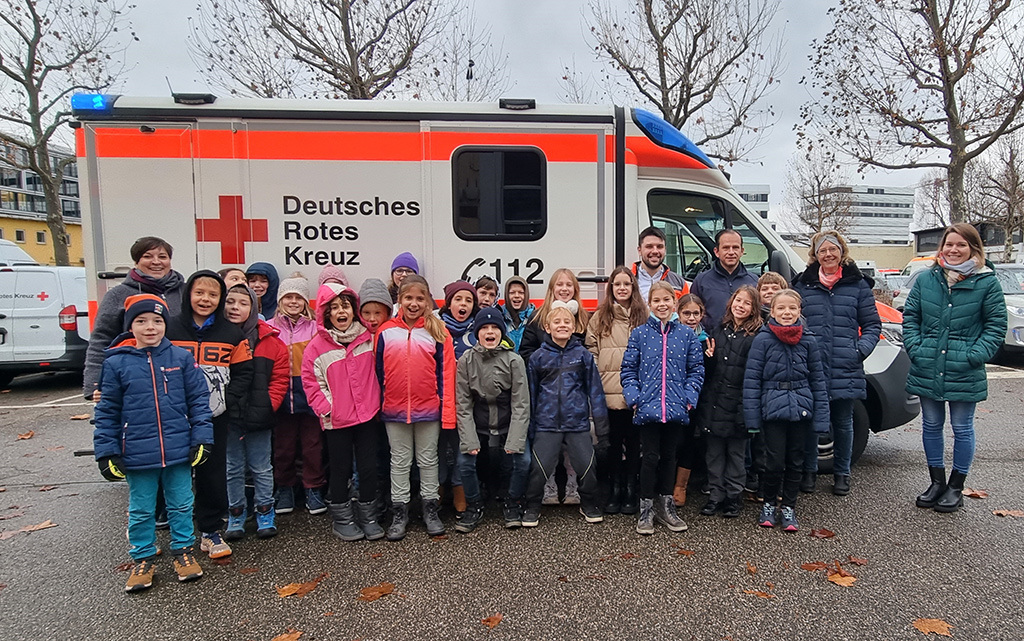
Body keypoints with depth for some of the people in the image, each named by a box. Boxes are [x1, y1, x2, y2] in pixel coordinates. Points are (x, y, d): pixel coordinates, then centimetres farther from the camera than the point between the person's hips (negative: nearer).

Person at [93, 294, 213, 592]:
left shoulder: (182, 358, -5)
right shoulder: (116, 363, -3)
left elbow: (199, 400, -1)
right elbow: (107, 412, 2)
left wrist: (201, 438, -6)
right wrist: (106, 452, 0)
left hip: (179, 452, 0)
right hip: (137, 454, 0)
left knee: (181, 505, 14)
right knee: (141, 510, 15)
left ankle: (183, 551, 31)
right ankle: (144, 559, 32)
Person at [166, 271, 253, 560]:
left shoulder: (232, 334, 3)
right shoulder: (170, 330, 2)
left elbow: (243, 372, 3)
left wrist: (229, 401, -11)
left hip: (215, 416, 1)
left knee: (213, 472, 7)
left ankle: (211, 531, 22)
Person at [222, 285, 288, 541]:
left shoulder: (269, 340, -4)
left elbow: (280, 378, -3)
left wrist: (267, 406, -11)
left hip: (258, 417, -1)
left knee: (261, 467, 9)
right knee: (233, 468, 14)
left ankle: (265, 512, 25)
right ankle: (235, 514, 29)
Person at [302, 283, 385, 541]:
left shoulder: (368, 339, 2)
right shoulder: (317, 346, -5)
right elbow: (311, 383, -3)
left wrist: (376, 401, 4)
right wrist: (325, 408, -11)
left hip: (367, 415, 2)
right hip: (337, 420, -2)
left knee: (369, 467, 9)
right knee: (341, 469, 11)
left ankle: (368, 515, 26)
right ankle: (342, 518, 27)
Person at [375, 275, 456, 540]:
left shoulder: (438, 332, -3)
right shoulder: (385, 332, 0)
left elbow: (446, 374, -4)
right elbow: (379, 372, 5)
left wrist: (447, 411, -9)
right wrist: (377, 406, 3)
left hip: (429, 409, -1)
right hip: (394, 410, 1)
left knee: (428, 460, 12)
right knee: (400, 461, 12)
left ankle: (430, 510, 25)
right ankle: (399, 513, 23)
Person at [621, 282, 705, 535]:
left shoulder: (687, 334, 5)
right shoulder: (639, 334, 1)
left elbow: (696, 369, 6)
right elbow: (628, 369, 1)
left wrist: (690, 397, -5)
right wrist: (633, 397, -9)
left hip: (676, 408, 2)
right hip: (647, 407, -2)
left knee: (669, 456, 14)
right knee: (650, 456, 2)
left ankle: (665, 506, 29)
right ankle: (646, 509, 16)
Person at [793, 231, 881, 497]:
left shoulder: (858, 284, 6)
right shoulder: (803, 284, 7)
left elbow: (872, 324, 8)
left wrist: (861, 349, -7)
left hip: (846, 370, 0)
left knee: (843, 423, 11)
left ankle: (841, 473, 28)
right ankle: (809, 470, 24)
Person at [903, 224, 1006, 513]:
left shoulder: (987, 282, -3)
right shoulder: (926, 279, 3)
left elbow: (996, 324, -1)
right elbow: (910, 316, 8)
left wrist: (975, 355, -12)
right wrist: (915, 348, -4)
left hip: (964, 374, -2)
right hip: (927, 370, 3)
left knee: (962, 428, 9)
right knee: (931, 426, 13)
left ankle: (956, 486, 25)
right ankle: (937, 482, 29)